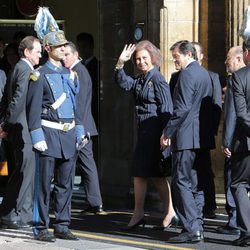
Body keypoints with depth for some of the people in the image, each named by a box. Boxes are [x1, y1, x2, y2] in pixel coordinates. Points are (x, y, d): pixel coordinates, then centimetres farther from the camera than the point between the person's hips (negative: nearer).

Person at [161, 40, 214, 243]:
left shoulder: (187, 74, -13)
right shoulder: (205, 74, 16)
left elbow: (182, 109, -18)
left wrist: (167, 133, -14)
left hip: (186, 137, -9)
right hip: (203, 137, 9)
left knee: (181, 183, -7)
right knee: (196, 183, 11)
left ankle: (191, 229, -12)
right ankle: (197, 227, 12)